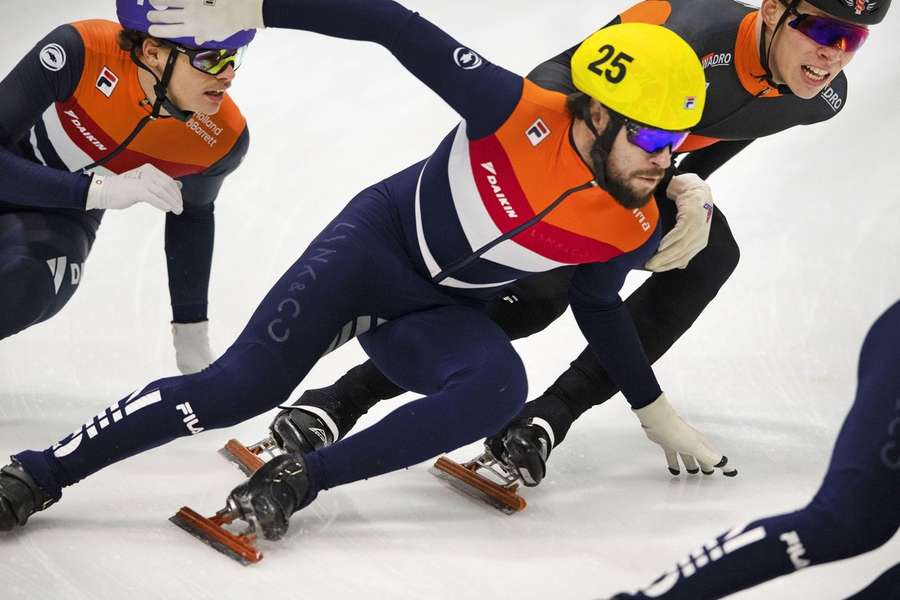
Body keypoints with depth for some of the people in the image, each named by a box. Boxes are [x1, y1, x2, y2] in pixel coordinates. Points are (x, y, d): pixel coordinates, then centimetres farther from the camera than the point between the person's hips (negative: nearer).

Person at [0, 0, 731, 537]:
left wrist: (658, 414, 14)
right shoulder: (518, 112, -25)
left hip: (443, 316, 4)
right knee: (238, 389, -18)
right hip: (378, 240, -4)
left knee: (501, 385, -29)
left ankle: (299, 481, -21)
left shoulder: (634, 231, -11)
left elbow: (598, 306, 10)